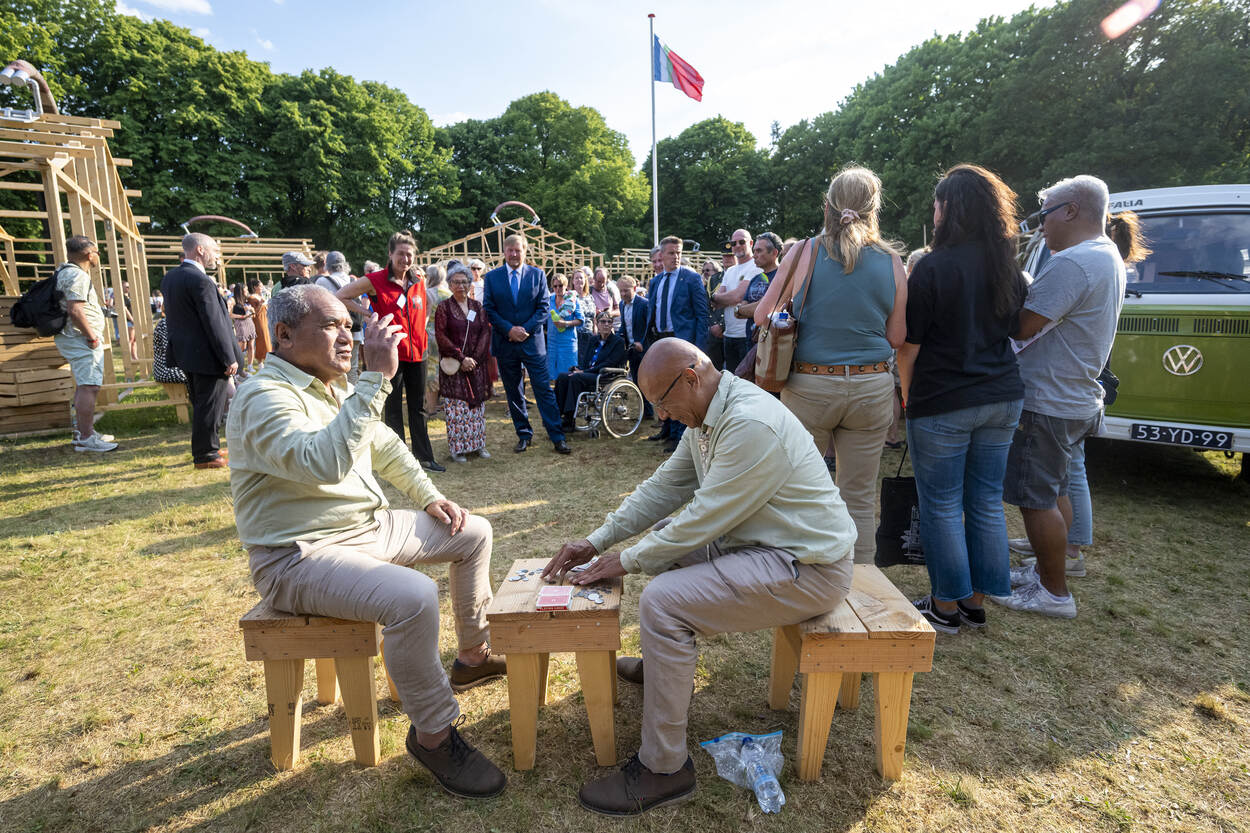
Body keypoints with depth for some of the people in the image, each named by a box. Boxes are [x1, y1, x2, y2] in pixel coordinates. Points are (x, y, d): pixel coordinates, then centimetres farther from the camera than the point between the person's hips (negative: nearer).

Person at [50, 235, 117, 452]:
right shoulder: (78, 275, -15)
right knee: (89, 387, -11)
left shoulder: (64, 271, 18)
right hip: (82, 339, -11)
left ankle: (81, 431, 26)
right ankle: (86, 438, -9)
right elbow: (75, 310, -25)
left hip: (72, 338, 11)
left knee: (83, 386, 18)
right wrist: (92, 338, -19)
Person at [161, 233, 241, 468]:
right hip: (208, 356, -9)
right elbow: (214, 323, -21)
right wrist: (229, 358, -18)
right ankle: (205, 455, 9)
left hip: (185, 352, 9)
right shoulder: (200, 280, -19)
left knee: (200, 404, 19)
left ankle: (204, 448, 30)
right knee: (209, 406, 1)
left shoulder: (169, 277, 9)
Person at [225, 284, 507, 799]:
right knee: (413, 597, -34)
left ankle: (473, 656, 27)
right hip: (300, 554, -10)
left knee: (473, 532, 12)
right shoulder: (265, 397, -20)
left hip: (368, 526, 10)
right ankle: (432, 734, -10)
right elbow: (326, 463, -39)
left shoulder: (336, 388, 11)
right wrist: (377, 378, -38)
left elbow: (385, 447, 22)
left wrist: (429, 497, 13)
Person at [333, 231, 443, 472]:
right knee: (393, 409, 5)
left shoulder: (419, 280, 6)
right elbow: (340, 296, -4)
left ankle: (424, 456, 22)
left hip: (416, 352, 5)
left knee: (418, 407, 12)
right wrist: (366, 312, -7)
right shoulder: (376, 280, -8)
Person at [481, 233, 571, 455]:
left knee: (544, 389, -3)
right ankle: (524, 435, 22)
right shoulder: (492, 277, 5)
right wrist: (509, 329, -12)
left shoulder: (537, 274, 4)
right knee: (514, 393, 9)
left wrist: (526, 329, -11)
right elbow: (489, 309, 1)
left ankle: (557, 437, 2)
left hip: (532, 340, -1)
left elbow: (544, 307, 0)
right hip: (504, 343, 2)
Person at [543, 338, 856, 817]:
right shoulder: (706, 416, 5)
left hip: (807, 570, -10)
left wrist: (628, 560, -11)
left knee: (661, 602, -21)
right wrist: (597, 541, 4)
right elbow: (663, 487, 10)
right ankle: (664, 664, 38)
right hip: (759, 543, 10)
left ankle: (664, 769, -5)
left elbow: (704, 519, -24)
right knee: (665, 551, 20)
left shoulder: (750, 425, -27)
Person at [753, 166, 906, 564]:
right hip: (871, 388, 2)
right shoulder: (891, 261, 0)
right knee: (859, 499, 12)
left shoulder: (806, 252, -5)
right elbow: (896, 337, 4)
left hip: (809, 386, -1)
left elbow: (762, 316, -1)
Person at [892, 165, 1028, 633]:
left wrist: (907, 397, 0)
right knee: (987, 502, 13)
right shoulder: (1009, 269, 7)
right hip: (1002, 398, 7)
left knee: (942, 506, 5)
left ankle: (946, 606, 17)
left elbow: (909, 345, -12)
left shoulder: (933, 268, -13)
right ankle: (976, 601, 26)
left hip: (943, 404, -7)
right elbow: (1013, 331, 15)